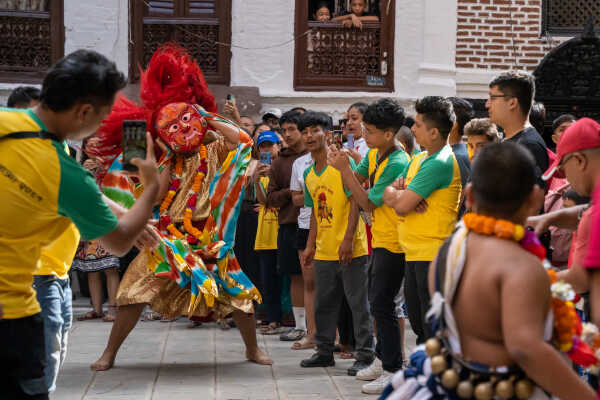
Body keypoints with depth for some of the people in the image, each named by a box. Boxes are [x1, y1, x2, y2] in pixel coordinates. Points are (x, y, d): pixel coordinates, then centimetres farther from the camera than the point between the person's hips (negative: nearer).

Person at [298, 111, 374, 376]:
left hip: (350, 249, -7)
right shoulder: (308, 174, 13)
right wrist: (311, 244, 18)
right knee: (324, 303, 13)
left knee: (358, 302, -3)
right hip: (324, 251, 7)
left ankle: (365, 355, 2)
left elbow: (355, 202, -14)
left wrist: (348, 239, -20)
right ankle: (324, 351, 24)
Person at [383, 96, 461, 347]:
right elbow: (388, 197, 13)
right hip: (414, 253, 10)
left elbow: (401, 205, -20)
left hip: (433, 253, -10)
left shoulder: (440, 163, -16)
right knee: (418, 321, 17)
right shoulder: (419, 159, 15)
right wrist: (404, 196, -9)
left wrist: (397, 193, 3)